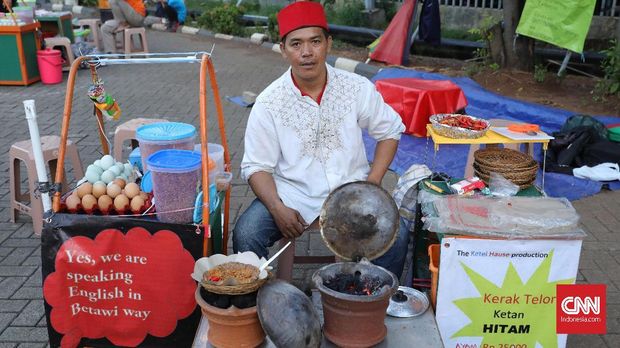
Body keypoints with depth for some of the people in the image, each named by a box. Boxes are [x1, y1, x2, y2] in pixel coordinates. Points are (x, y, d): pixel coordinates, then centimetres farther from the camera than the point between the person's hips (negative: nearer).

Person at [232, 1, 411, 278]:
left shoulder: (357, 88, -2)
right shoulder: (269, 103, -6)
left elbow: (390, 131, 10)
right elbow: (256, 166, -2)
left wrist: (373, 183, -3)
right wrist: (278, 209, -19)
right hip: (291, 194, 0)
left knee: (397, 235, -22)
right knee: (245, 235, -24)